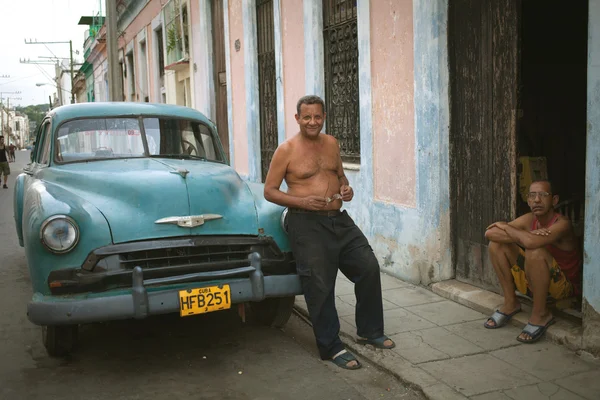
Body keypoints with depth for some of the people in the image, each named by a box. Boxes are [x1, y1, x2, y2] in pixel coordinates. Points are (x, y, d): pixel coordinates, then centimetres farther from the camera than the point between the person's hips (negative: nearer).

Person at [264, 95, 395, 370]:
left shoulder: (331, 143, 11)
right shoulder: (286, 150, -6)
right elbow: (269, 191, -6)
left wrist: (346, 187, 1)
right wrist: (303, 201, -19)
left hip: (339, 220, 6)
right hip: (307, 224, -6)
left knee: (369, 267, 3)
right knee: (320, 286, -4)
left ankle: (369, 331, 21)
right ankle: (331, 347, 10)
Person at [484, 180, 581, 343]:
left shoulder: (562, 224, -24)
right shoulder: (529, 220, -4)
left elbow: (531, 242, -44)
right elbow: (489, 233, -12)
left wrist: (506, 227, -23)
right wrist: (522, 236, -26)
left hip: (565, 286, -7)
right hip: (533, 282, 7)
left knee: (535, 252, -36)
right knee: (496, 244, -5)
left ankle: (541, 314, -17)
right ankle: (510, 303, 3)